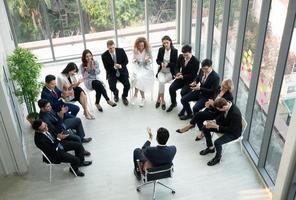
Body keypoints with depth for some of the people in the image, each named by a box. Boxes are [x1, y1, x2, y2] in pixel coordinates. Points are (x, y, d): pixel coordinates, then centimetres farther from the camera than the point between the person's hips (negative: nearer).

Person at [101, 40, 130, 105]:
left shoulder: (121, 51, -8)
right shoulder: (104, 55, -12)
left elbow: (126, 61, 1)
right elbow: (107, 68, -7)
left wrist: (121, 66, -19)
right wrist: (114, 67, -26)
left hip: (122, 72, 1)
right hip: (112, 73, -1)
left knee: (127, 85, -20)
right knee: (112, 87, -24)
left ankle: (124, 96, 15)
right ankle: (116, 93, 17)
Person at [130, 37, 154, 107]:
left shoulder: (148, 50, -4)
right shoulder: (135, 51, 1)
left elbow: (151, 60, 2)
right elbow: (133, 60, 10)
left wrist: (148, 60, -21)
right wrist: (135, 60, -13)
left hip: (146, 68, -2)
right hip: (137, 68, 2)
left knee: (140, 78, -29)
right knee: (138, 77, -30)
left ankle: (135, 95, -8)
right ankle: (143, 98, -14)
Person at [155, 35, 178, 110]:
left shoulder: (175, 51, -5)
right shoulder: (161, 50, 1)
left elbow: (175, 63, -6)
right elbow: (157, 60, 5)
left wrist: (167, 64, -21)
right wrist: (161, 63, -16)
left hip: (170, 72, -2)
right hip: (161, 71, 2)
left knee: (161, 82, -27)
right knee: (161, 81, -29)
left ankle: (158, 99, -8)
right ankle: (162, 101, -16)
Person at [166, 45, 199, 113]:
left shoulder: (196, 62, -19)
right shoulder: (181, 57, -3)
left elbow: (193, 75, -18)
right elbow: (177, 67, 8)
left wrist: (183, 76, -29)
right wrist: (178, 73, -16)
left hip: (190, 80, -5)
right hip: (181, 77, 5)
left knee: (183, 92, -28)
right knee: (171, 88, -16)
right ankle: (173, 103, 11)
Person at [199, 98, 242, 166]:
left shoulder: (235, 114, -38)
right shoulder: (227, 104, -15)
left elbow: (231, 129, -29)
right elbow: (221, 116, 5)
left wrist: (216, 126, -29)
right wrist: (214, 121, -13)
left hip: (233, 132, -8)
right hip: (225, 125, 8)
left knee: (217, 142, -28)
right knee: (205, 128, 4)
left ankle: (218, 157, 5)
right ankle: (210, 148, 25)